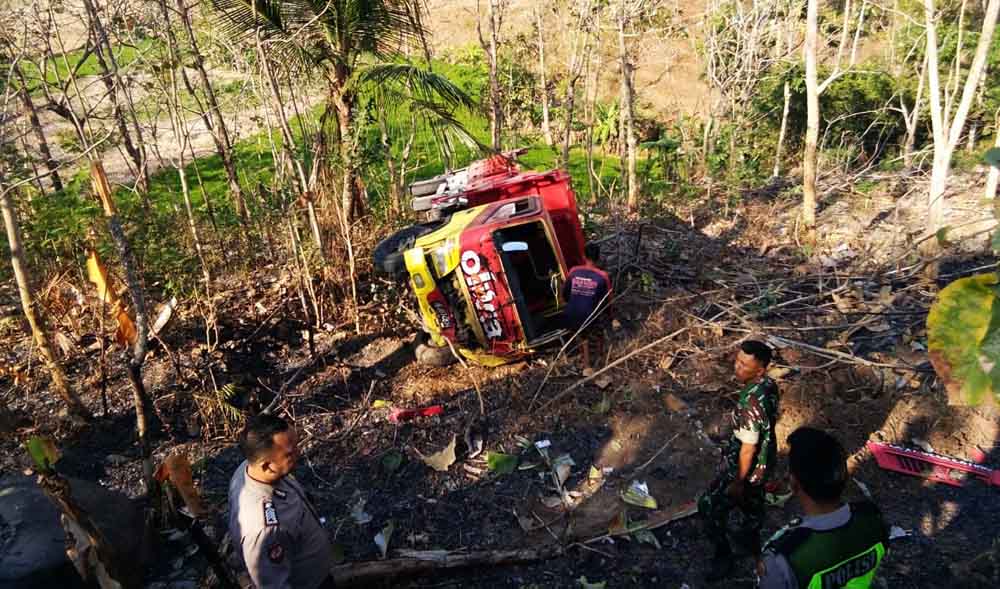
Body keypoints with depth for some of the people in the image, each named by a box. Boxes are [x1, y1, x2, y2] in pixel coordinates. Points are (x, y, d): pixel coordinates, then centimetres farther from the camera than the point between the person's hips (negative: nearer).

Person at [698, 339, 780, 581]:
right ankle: (752, 541, 54)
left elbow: (748, 448, -28)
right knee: (752, 501, 31)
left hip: (744, 466, -8)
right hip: (764, 460, 8)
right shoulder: (769, 385, -10)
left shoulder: (750, 402, -38)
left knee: (709, 507, 10)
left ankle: (723, 557, 25)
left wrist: (738, 482, -15)